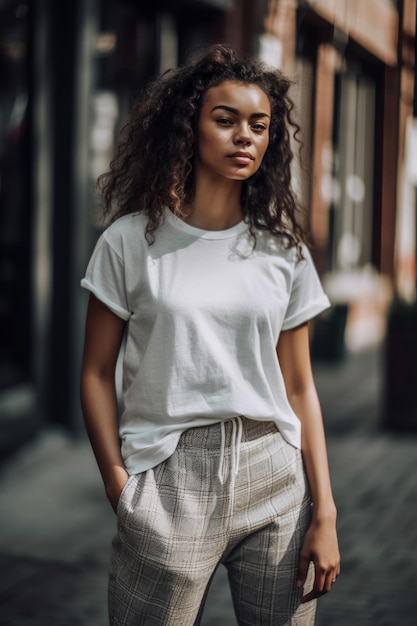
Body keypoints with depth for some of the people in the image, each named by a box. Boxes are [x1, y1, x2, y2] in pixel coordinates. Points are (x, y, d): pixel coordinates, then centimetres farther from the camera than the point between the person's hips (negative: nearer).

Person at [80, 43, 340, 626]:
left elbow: (300, 387, 7)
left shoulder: (284, 249, 7)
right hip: (169, 476, -2)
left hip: (275, 476, 3)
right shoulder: (131, 242, 0)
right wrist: (120, 490, -6)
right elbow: (97, 374, 3)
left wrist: (324, 513, 2)